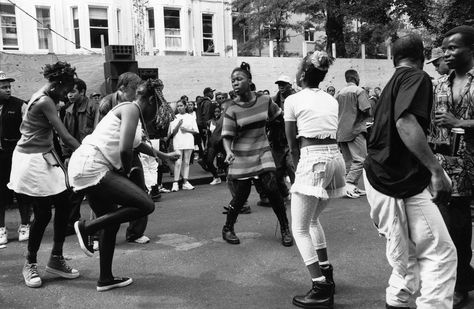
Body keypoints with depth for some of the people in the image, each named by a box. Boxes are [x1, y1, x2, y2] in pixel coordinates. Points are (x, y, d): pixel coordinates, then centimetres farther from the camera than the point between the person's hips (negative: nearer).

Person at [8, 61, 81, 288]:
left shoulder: (43, 97, 11)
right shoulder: (45, 101, -18)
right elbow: (65, 137, -21)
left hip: (44, 157, 9)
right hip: (33, 160, -9)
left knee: (63, 205, 6)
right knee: (43, 213, -2)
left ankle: (56, 259, 18)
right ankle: (30, 264, 17)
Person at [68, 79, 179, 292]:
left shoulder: (128, 110, 23)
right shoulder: (131, 109, -7)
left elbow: (137, 144, 42)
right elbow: (125, 149, -20)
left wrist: (163, 156, 53)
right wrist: (127, 171, -1)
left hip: (87, 169, 11)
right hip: (91, 168, -11)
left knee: (112, 222, 18)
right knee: (145, 205, -15)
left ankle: (105, 279, 29)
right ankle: (86, 227, -6)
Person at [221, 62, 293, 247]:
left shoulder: (265, 101, -3)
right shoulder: (232, 110, -11)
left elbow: (279, 118, 15)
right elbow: (227, 136, -14)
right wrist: (229, 152, -31)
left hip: (262, 152, 2)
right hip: (241, 156, -2)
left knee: (272, 188, -9)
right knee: (240, 196, 1)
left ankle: (285, 228, 10)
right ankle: (227, 229, 25)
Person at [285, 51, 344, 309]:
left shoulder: (293, 100, -1)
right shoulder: (331, 100, 15)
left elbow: (293, 143, 2)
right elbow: (332, 133, 14)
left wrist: (299, 165, 16)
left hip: (313, 160, -7)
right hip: (335, 157, 7)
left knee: (300, 229, 1)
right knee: (313, 220, 25)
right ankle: (326, 275, 30)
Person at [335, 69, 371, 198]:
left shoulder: (339, 93, 12)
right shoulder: (359, 91, -6)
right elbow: (367, 111, -13)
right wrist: (365, 117, 7)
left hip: (340, 132, 7)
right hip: (355, 130, -7)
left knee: (348, 161, 11)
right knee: (360, 159, -5)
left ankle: (353, 188, 15)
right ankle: (349, 184, -16)